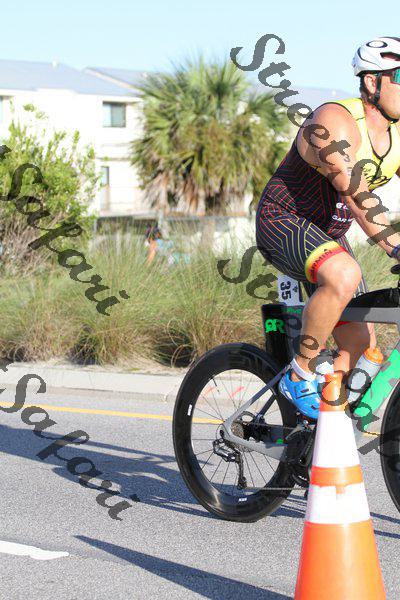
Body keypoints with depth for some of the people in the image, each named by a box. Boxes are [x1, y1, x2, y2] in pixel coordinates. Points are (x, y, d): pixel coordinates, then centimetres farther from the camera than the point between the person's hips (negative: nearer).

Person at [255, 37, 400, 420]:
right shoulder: (333, 122, -24)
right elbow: (355, 193, -34)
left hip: (327, 235, 8)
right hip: (282, 221, -8)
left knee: (361, 345, 2)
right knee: (345, 275, -38)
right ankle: (299, 376, -21)